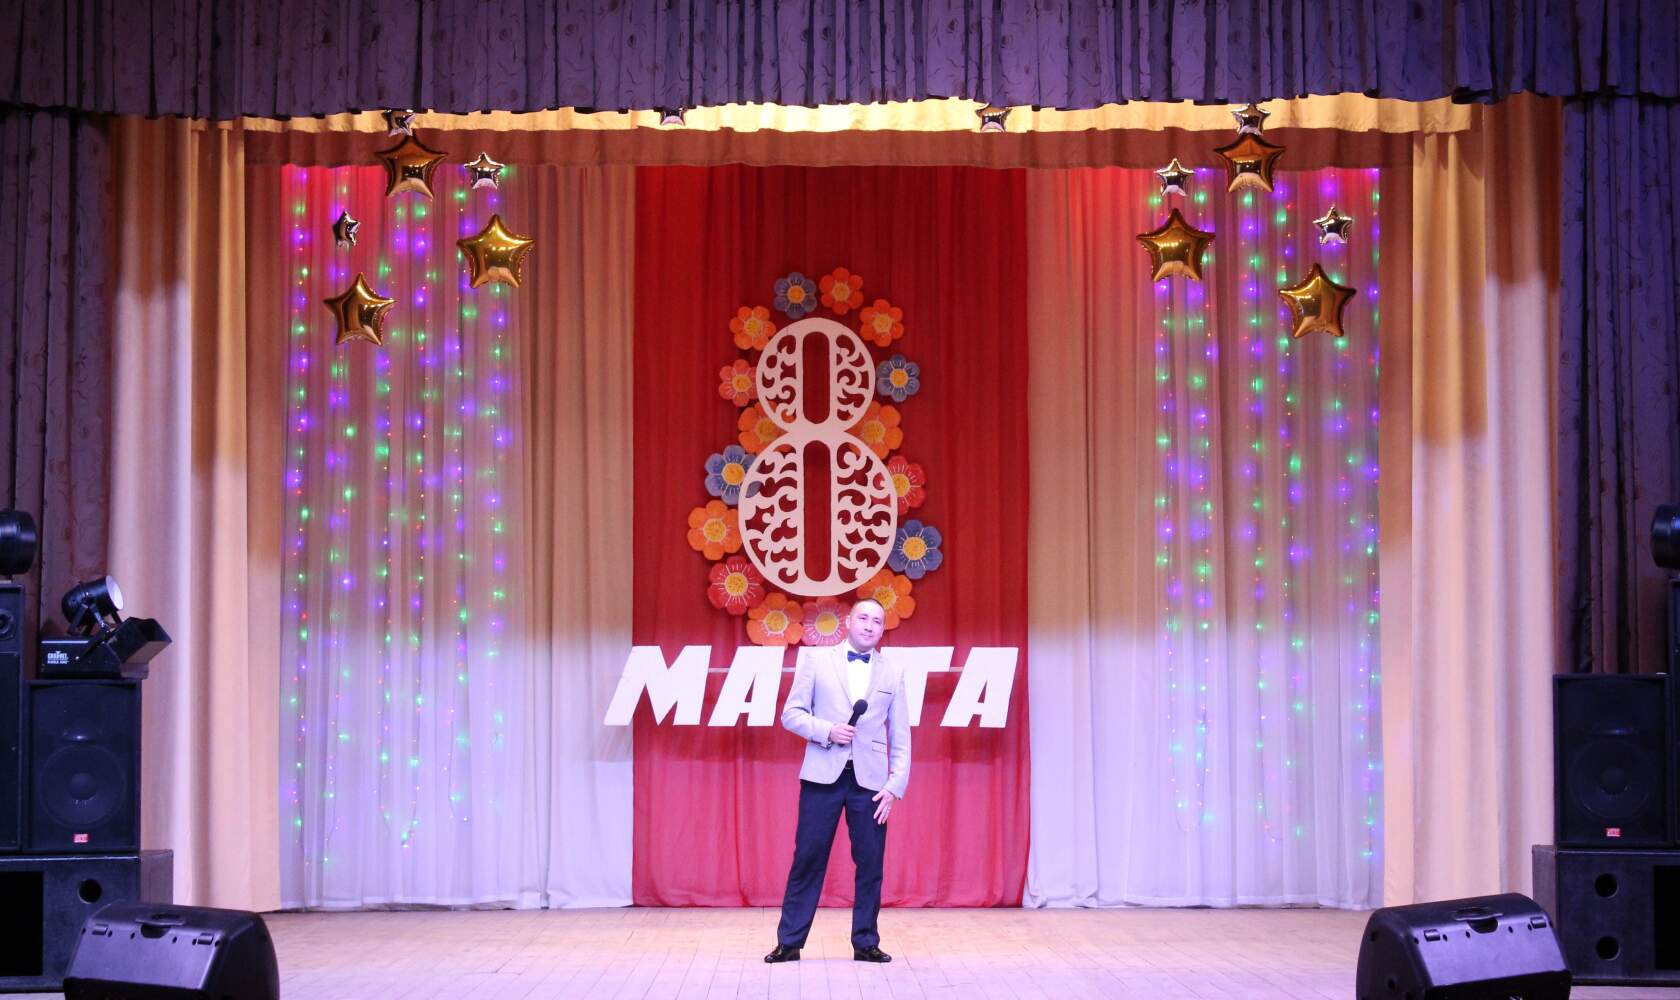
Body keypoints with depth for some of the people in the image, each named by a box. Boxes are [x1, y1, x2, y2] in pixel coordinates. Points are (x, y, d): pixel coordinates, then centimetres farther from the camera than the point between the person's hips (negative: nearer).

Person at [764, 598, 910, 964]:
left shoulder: (892, 673, 9)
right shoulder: (816, 660, 6)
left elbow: (900, 737, 8)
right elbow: (791, 713, 4)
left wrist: (895, 786, -2)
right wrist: (826, 731, -12)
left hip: (870, 780, 1)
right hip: (823, 775, -1)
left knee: (870, 863, 3)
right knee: (808, 859, 0)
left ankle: (866, 943, 14)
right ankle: (789, 942, 6)